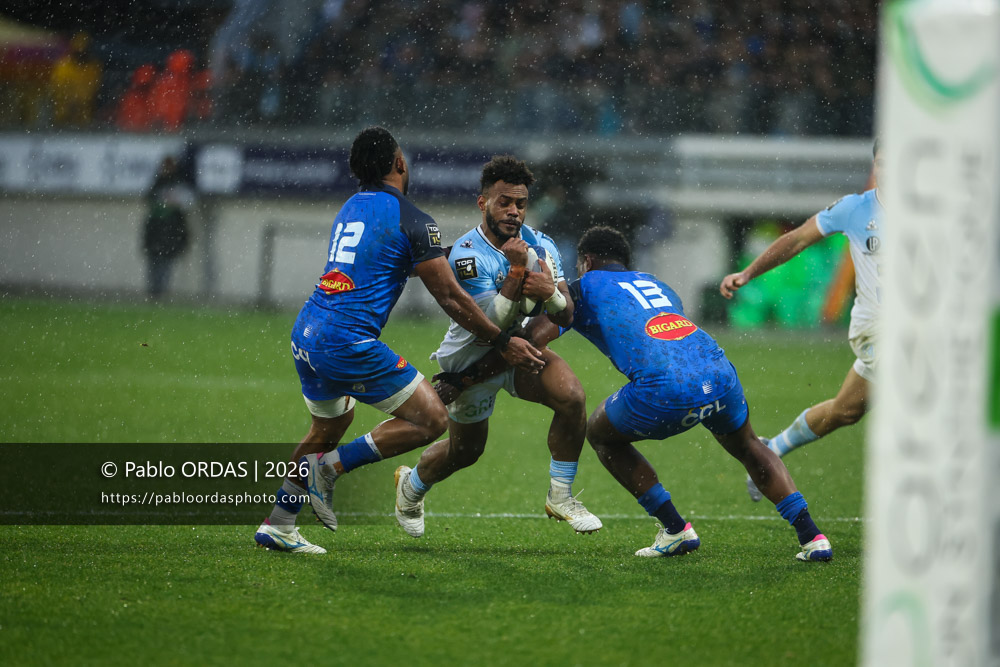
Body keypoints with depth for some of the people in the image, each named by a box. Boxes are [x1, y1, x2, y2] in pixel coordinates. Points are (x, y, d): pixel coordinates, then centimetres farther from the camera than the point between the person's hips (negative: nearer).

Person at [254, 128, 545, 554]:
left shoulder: (350, 209, 17)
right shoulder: (411, 221, -7)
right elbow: (450, 299, -5)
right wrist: (503, 344, 4)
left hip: (306, 333, 8)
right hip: (348, 343, -8)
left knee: (330, 426, 28)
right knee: (431, 420, -1)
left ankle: (277, 526, 26)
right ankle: (329, 468, -5)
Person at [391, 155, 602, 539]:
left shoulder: (539, 245, -9)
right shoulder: (466, 256, -27)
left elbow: (566, 316, -13)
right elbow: (494, 323, -33)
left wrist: (550, 292, -36)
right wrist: (517, 270, -42)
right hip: (471, 360, -4)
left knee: (571, 396, -24)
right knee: (465, 451, 10)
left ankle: (560, 497, -10)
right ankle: (410, 486, 45)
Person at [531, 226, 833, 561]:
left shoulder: (585, 287, 18)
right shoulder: (654, 283, 34)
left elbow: (535, 337, 8)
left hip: (665, 391, -5)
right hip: (719, 372, 5)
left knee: (601, 434, 24)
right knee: (747, 447, 33)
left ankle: (676, 529, 18)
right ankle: (811, 536, 20)